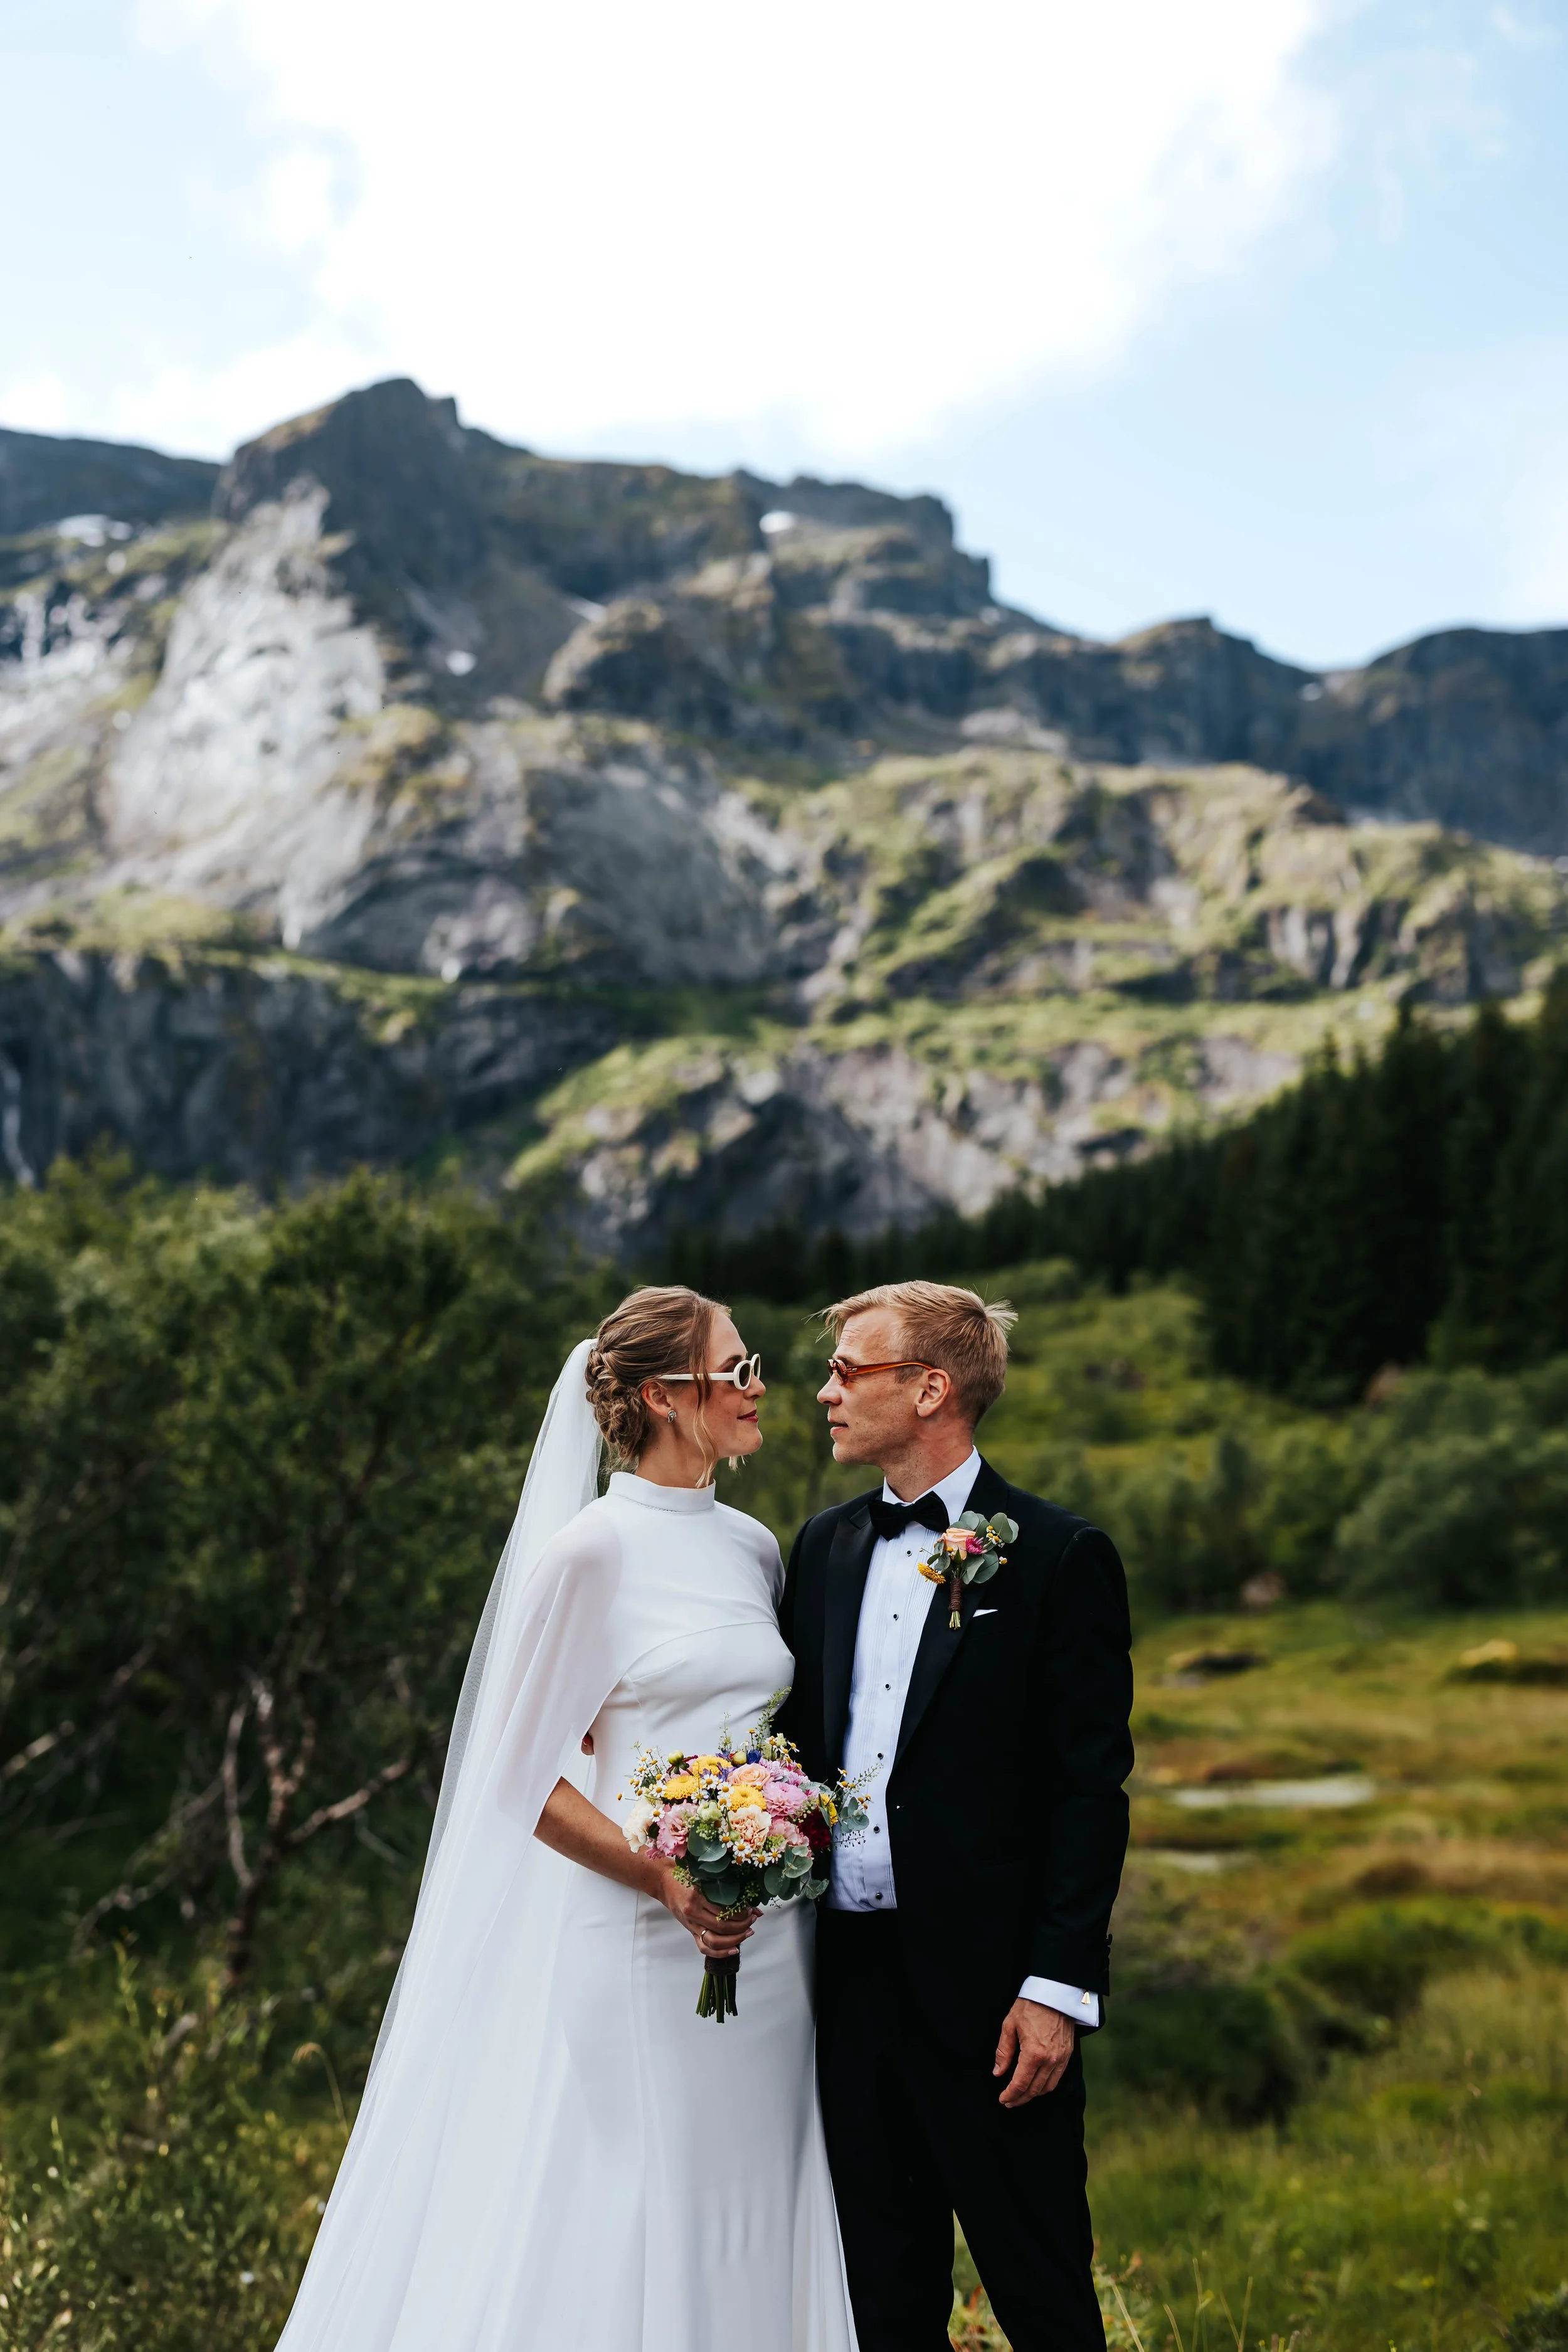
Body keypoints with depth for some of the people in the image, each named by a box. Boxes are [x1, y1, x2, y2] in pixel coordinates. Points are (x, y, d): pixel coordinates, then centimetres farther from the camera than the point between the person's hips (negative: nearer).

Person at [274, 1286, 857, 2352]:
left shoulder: (753, 1548, 10)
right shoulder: (590, 1552, -10)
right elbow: (524, 1776, -9)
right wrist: (662, 1879, -18)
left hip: (772, 1940, 7)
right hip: (645, 1941, -6)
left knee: (753, 2218, 11)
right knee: (632, 2223, 0)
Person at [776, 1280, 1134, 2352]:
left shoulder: (1059, 1557, -7)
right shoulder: (824, 1546, 11)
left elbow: (1092, 1788, -9)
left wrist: (1056, 1987, -13)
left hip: (989, 1983, -5)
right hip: (850, 1971, 6)